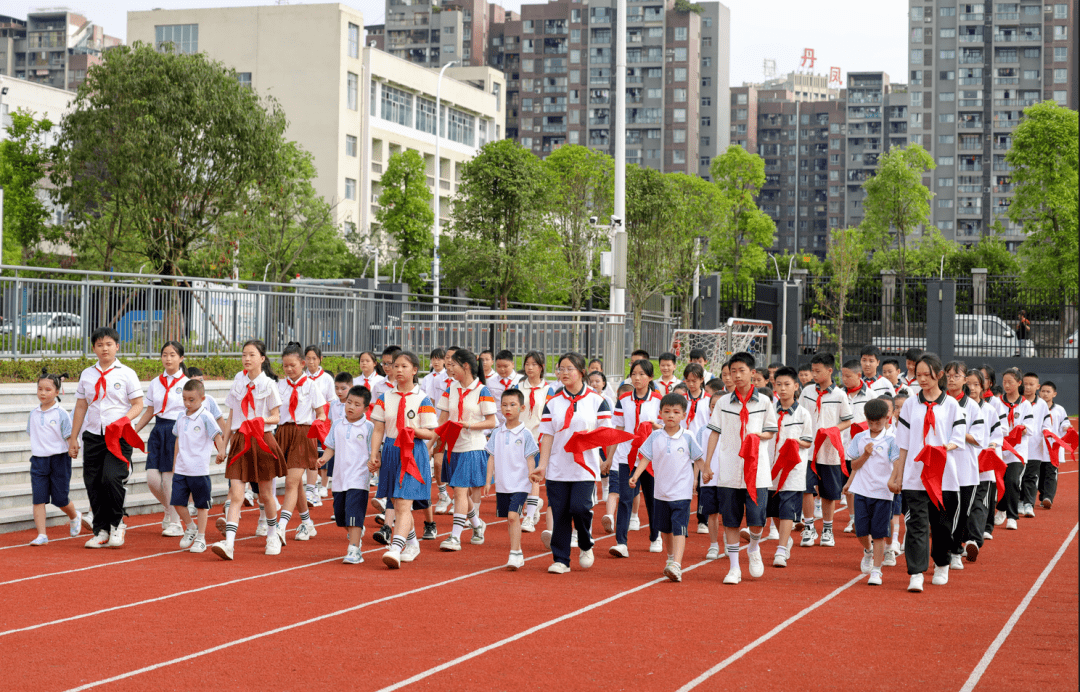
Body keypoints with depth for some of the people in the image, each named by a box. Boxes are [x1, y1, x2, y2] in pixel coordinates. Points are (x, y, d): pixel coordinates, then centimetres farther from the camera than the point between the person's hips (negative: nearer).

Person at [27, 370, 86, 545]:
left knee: (60, 499, 4)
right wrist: (35, 452, 14)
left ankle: (74, 517, 36)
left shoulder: (61, 414, -7)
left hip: (58, 459, -3)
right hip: (38, 460, 3)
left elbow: (70, 437, -7)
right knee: (38, 498, -5)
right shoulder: (34, 414, 6)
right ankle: (41, 535, -3)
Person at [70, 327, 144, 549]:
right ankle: (101, 531, 12)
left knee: (111, 478, -19)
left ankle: (117, 524, 1)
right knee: (93, 483, 1)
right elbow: (81, 407, 16)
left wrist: (124, 419, -18)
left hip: (119, 436, -4)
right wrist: (73, 438, 13)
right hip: (93, 435, 4)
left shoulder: (126, 373, 1)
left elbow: (138, 404, 1)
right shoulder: (87, 375, 12)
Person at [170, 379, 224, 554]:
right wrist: (174, 464, 20)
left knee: (201, 504, 4)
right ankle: (190, 527, 25)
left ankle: (200, 538, 13)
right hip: (181, 469, 5)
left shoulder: (205, 417, -8)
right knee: (177, 501, 2)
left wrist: (221, 451, -25)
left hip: (199, 469, -5)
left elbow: (217, 436, -10)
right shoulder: (181, 418, 9)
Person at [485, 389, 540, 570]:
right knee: (509, 519, 11)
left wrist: (532, 481, -7)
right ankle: (518, 553, 23)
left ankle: (515, 554, -17)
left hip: (520, 484, -5)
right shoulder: (497, 433, 6)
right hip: (502, 484, 5)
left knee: (513, 516, -18)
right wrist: (488, 481, 7)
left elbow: (530, 460, -3)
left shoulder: (525, 434, -5)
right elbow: (492, 458, 10)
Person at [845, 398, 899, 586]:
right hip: (862, 491, 2)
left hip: (883, 493, -2)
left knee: (879, 534, -2)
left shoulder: (891, 440, -2)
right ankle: (868, 551, 34)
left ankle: (876, 571, 6)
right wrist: (865, 455, -10)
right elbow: (854, 466, 7)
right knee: (861, 531, 2)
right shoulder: (859, 438, 7)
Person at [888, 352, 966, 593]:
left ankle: (941, 566, 30)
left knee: (942, 523, 8)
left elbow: (957, 439, 2)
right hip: (914, 475, 0)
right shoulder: (910, 405, 8)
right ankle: (916, 574, -11)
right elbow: (903, 445, 9)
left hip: (944, 475, 0)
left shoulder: (951, 405, 5)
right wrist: (897, 476, 6)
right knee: (917, 523, -8)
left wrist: (944, 448, -19)